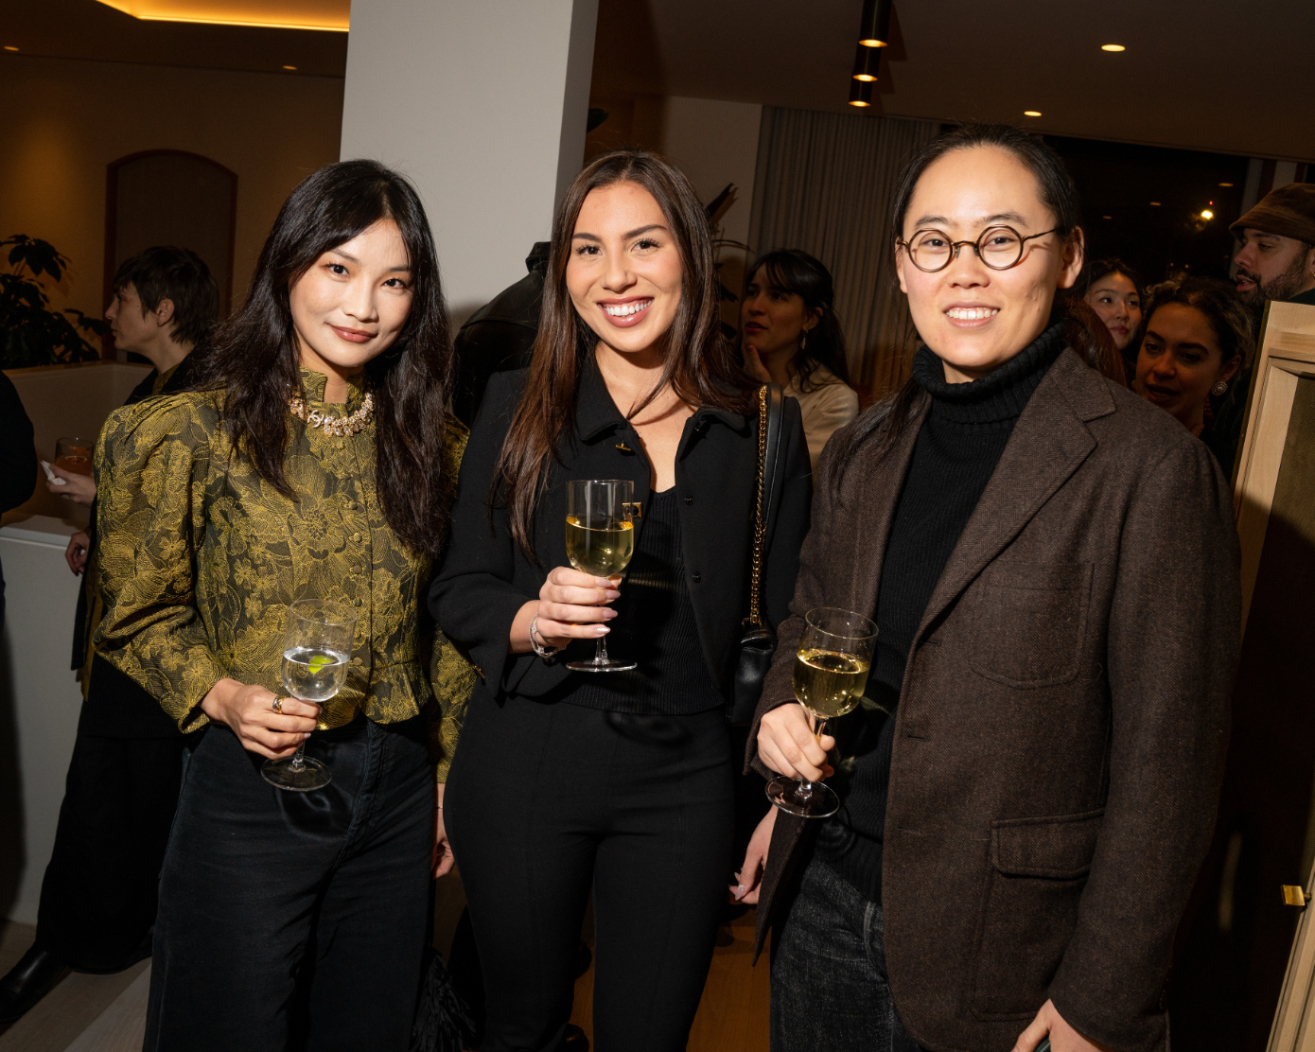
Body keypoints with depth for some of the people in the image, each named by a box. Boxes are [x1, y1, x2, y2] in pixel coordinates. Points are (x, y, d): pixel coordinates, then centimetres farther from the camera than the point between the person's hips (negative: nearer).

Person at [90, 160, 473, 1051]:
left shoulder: (431, 442, 4)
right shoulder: (195, 434, -7)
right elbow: (139, 615, 0)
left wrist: (449, 777, 10)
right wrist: (225, 698, -17)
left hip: (396, 791, 4)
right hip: (252, 787, -3)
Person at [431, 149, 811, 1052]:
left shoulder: (764, 427, 0)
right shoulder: (520, 409, -1)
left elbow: (787, 624, 5)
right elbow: (458, 590, 3)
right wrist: (533, 620, -18)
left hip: (686, 776, 0)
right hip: (524, 764, 0)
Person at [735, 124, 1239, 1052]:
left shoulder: (1152, 467, -15)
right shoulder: (864, 451, 4)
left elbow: (1166, 766, -14)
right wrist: (783, 712, -4)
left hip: (1001, 938, -5)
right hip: (823, 894, 5)